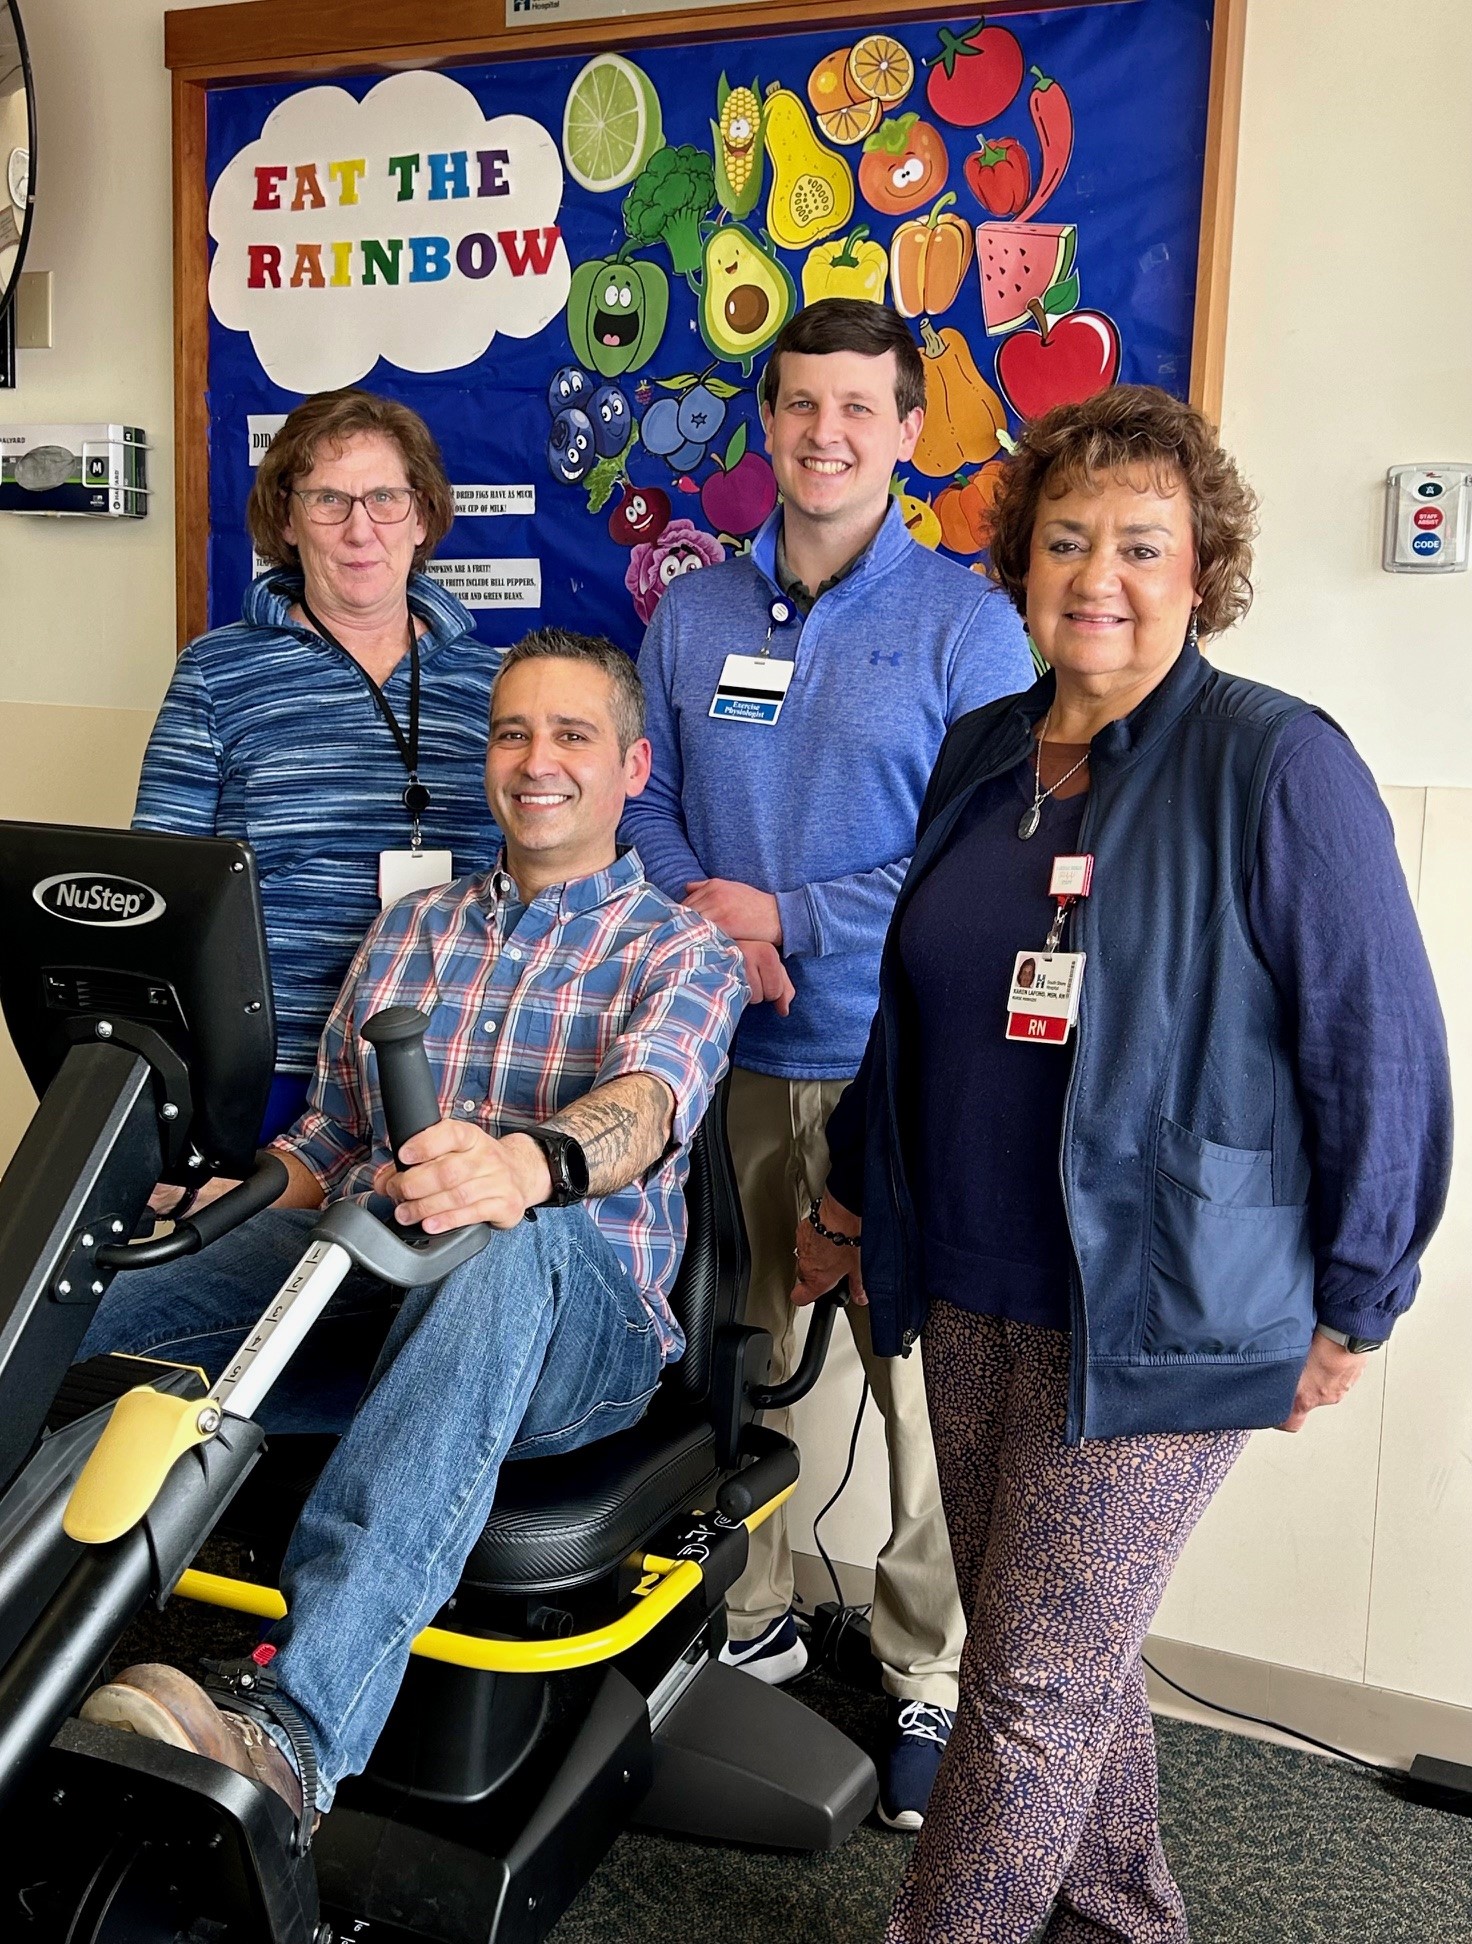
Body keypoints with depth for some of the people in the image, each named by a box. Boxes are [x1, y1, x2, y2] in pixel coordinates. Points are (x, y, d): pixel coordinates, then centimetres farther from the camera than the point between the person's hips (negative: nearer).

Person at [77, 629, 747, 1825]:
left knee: (516, 1242, -41)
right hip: (362, 1290, 5)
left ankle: (298, 1736, -52)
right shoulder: (411, 933, 21)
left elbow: (645, 1102, -18)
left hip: (575, 1323, -4)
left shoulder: (681, 950, 5)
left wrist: (532, 1162, -42)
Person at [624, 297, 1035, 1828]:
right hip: (726, 1057, 4)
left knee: (923, 1377, 1)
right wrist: (702, 917, -10)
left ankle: (931, 1678, 18)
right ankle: (748, 1616, 32)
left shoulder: (966, 623, -3)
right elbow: (641, 802, 11)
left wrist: (789, 922, -14)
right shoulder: (690, 615, 11)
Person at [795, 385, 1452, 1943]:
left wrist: (1350, 1311, -8)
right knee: (1064, 1654, 19)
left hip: (1157, 1315, -6)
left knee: (1035, 1683, 3)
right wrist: (850, 1193, 23)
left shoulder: (1277, 765, -12)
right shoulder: (978, 757, 8)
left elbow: (1382, 1053, -11)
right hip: (973, 1294, 7)